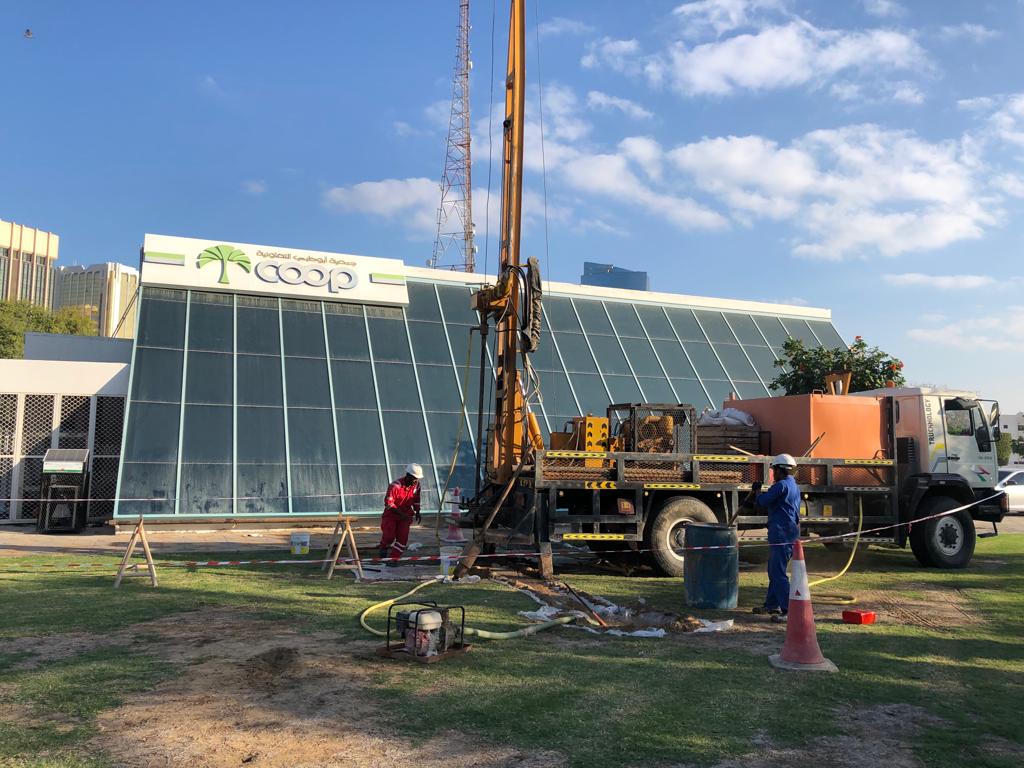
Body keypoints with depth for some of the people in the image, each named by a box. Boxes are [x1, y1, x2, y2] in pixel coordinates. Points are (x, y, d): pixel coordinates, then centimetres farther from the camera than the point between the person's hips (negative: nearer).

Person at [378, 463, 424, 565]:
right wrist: (400, 513, -29)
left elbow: (416, 499, 12)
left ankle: (394, 559, 5)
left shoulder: (416, 485, -6)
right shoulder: (395, 486, -25)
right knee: (389, 535, -10)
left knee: (403, 537, -6)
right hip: (391, 514, -4)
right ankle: (383, 547, 24)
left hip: (405, 515, 4)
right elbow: (388, 503, -23)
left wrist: (417, 512, 4)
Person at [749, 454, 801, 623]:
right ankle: (771, 604, 28)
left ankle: (790, 611, -12)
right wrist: (759, 494, 19)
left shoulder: (782, 485, -15)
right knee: (774, 571, 19)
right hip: (791, 534, 11)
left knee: (778, 573, -10)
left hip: (781, 535, -11)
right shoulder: (794, 486, 17)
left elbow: (763, 501, -16)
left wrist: (757, 491, 4)